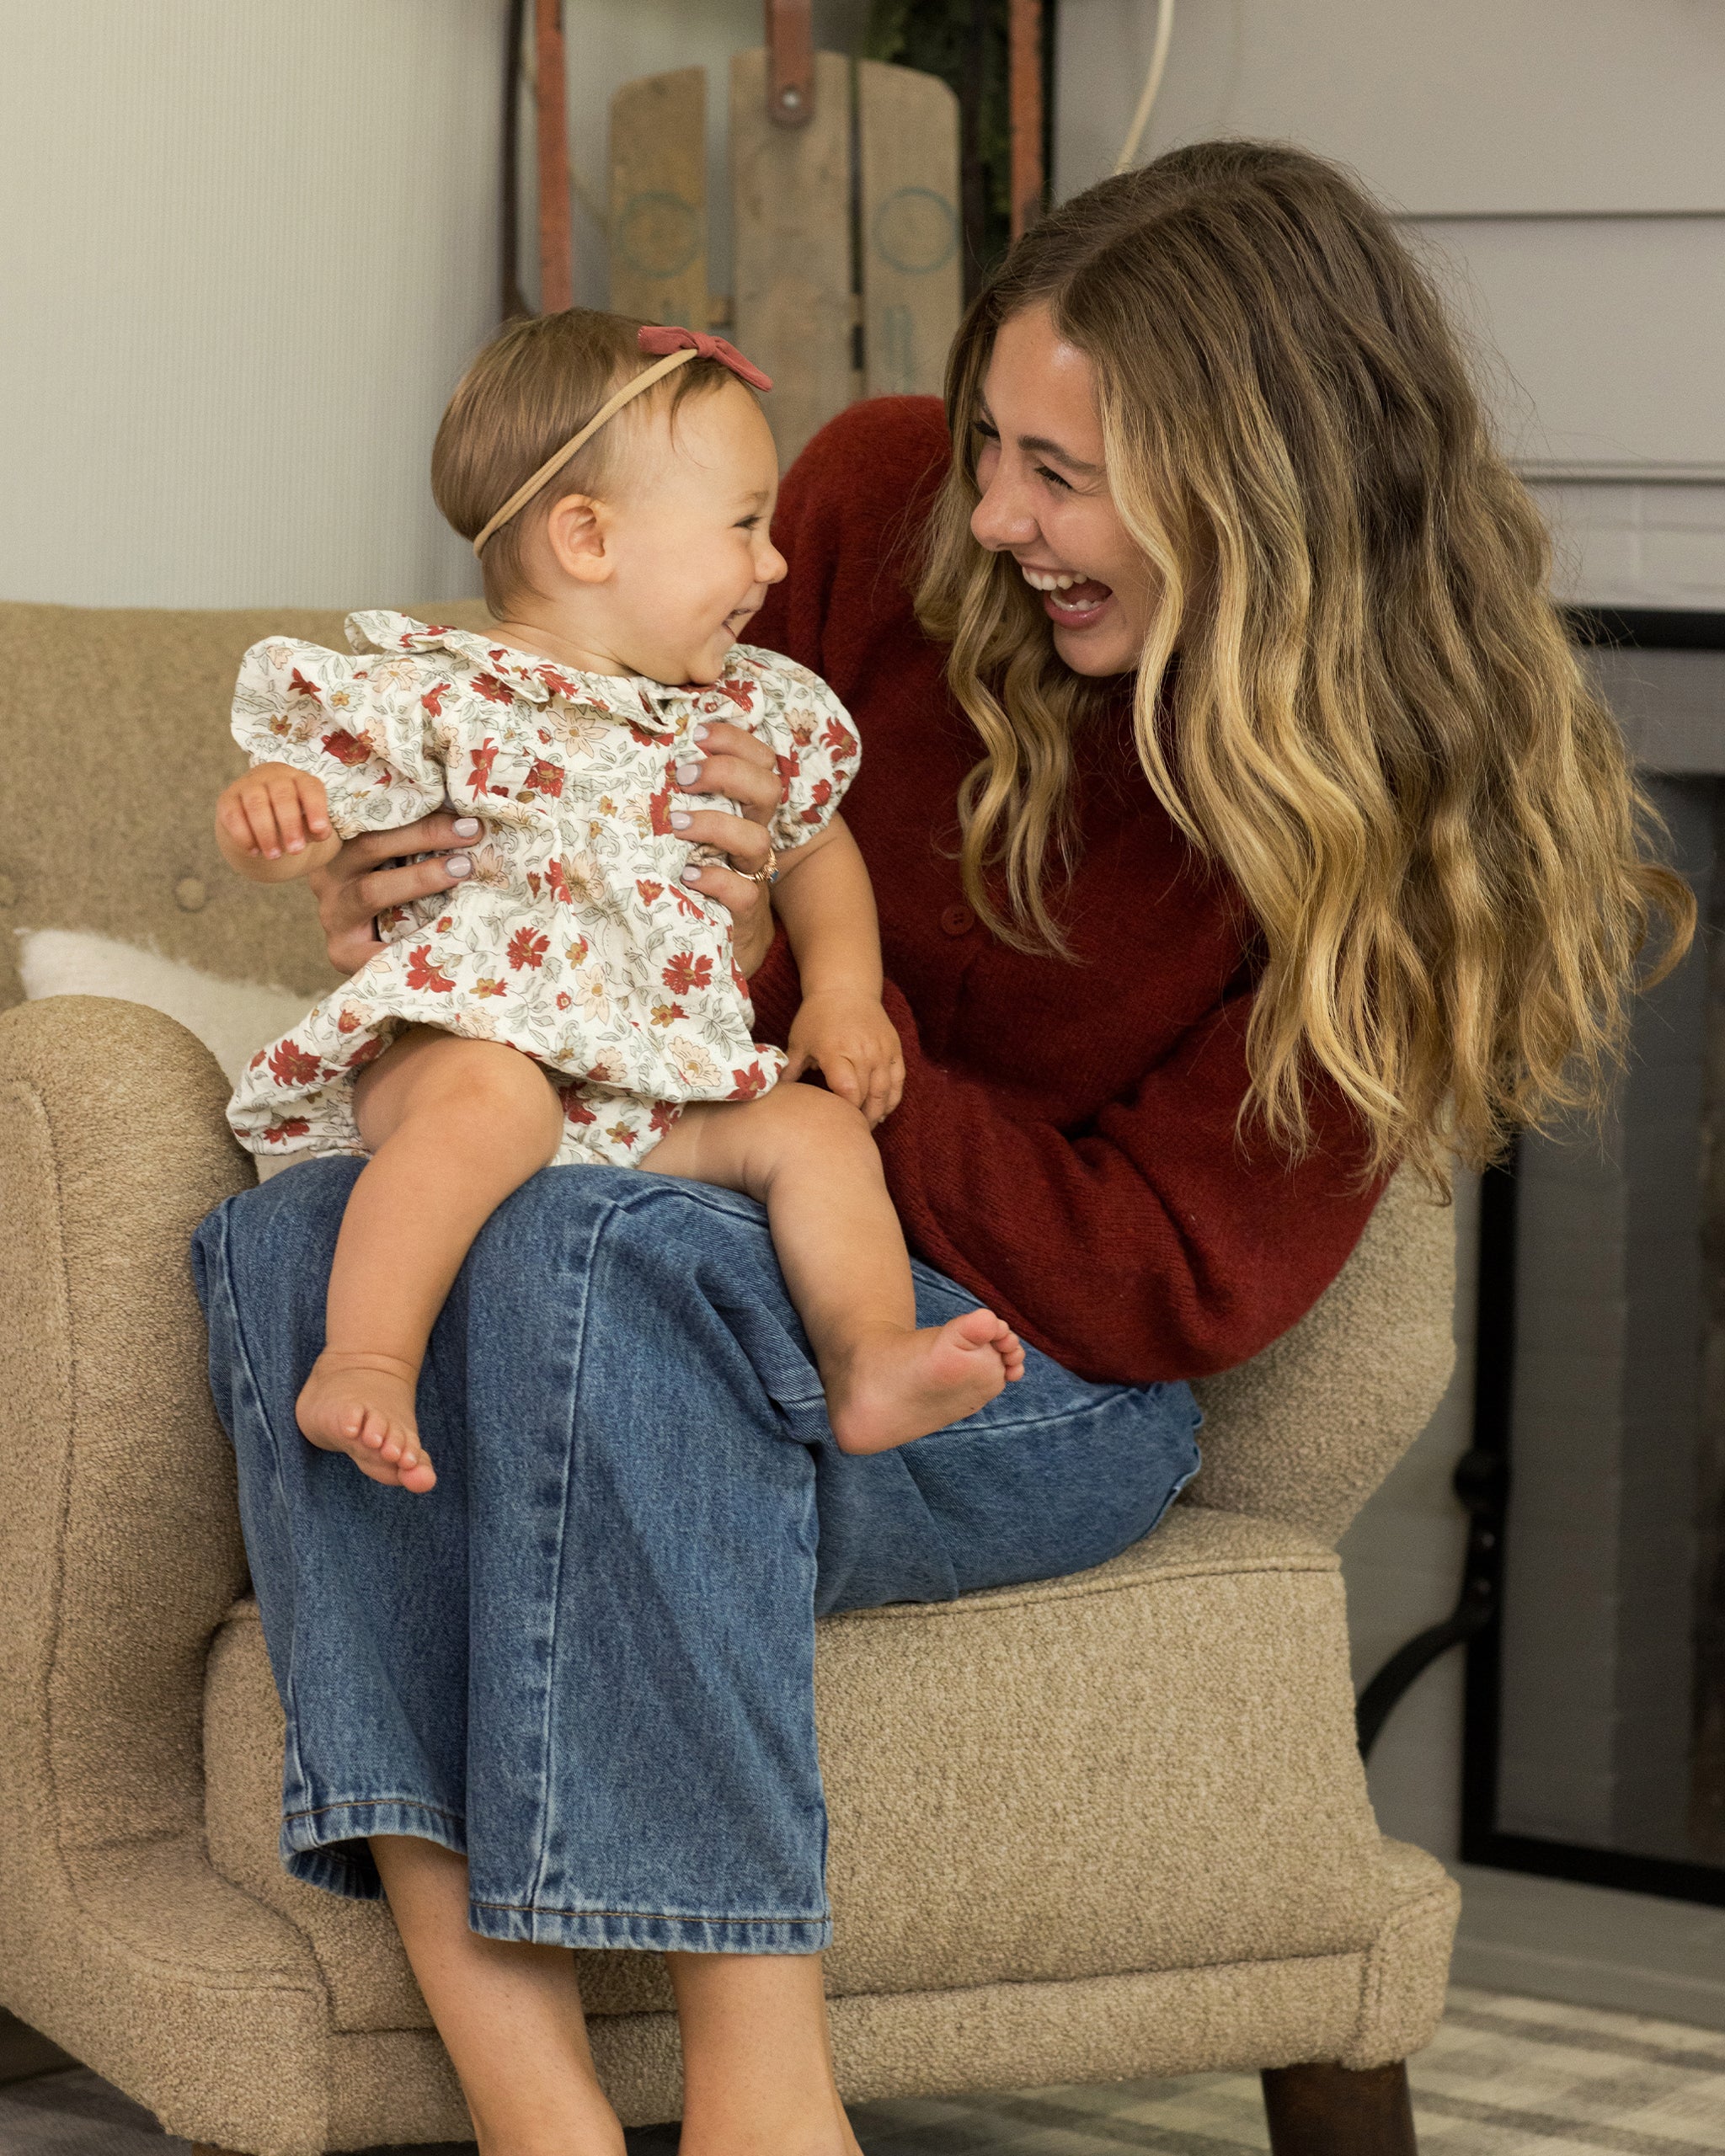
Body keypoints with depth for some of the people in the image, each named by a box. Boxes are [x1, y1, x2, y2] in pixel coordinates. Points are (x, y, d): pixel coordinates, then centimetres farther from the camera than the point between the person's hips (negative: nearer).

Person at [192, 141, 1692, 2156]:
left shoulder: (1406, 825, -12)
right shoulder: (889, 501, -4)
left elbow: (1173, 1285, -14)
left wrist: (800, 999, -23)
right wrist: (415, 891, -12)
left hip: (1030, 1376, -5)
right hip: (698, 1211, 5)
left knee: (591, 1243, -36)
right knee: (300, 1233, -28)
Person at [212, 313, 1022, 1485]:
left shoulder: (754, 714, 14)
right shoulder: (437, 700, -4)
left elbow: (815, 849, 29)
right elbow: (301, 836, -4)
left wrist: (842, 992, 12)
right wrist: (266, 806, -29)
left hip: (665, 1095, 6)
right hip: (457, 1041, -6)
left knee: (814, 1126, -14)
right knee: (492, 1098, -37)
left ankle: (873, 1360, -20)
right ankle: (365, 1361, -40)